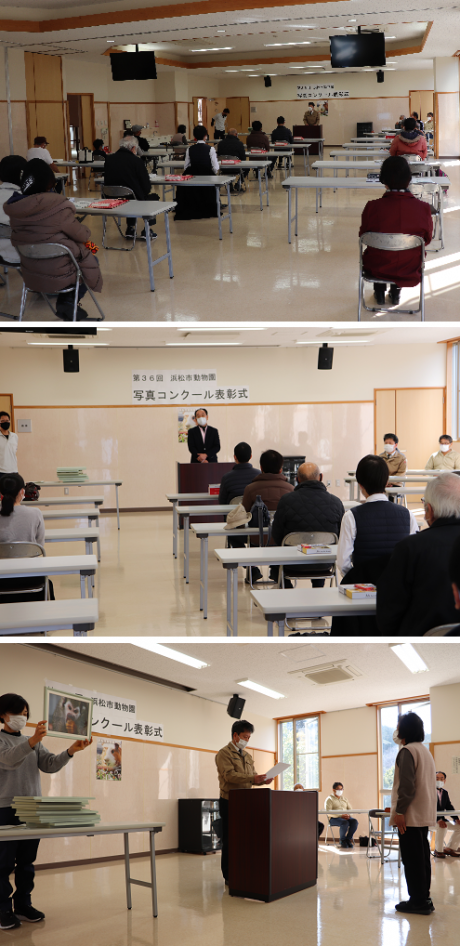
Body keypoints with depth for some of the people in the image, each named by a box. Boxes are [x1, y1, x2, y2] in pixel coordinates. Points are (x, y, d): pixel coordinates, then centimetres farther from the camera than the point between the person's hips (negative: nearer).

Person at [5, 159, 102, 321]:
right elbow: (82, 236, -11)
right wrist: (86, 231, 15)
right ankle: (69, 302, 11)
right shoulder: (59, 206, -25)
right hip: (57, 275, -6)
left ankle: (65, 302, 22)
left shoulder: (14, 208, -8)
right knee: (91, 261, 26)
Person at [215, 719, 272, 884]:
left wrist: (262, 780, -5)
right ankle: (229, 877, 4)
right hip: (230, 801, -7)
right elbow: (229, 775, -19)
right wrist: (252, 778, -28)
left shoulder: (247, 756, 18)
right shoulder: (224, 753, -7)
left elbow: (252, 776, 18)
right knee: (230, 840, -2)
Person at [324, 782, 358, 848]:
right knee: (345, 823, -36)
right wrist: (340, 815, -23)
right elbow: (328, 812, -11)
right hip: (334, 818, -5)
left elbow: (350, 809, 17)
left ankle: (348, 839, -12)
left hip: (346, 817, 5)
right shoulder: (329, 799, 2)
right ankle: (342, 840, -13)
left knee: (354, 821, -27)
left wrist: (348, 815, -9)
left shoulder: (344, 798, 22)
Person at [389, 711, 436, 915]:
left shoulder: (407, 751, -13)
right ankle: (424, 898, 17)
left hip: (411, 815, -9)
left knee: (412, 859, -5)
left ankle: (418, 900, -3)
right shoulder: (425, 751, 17)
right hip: (425, 814, 9)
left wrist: (399, 811, -20)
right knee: (422, 857, 13)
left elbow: (407, 785, -21)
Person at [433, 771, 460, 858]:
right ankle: (438, 850, -17)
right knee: (442, 827, -35)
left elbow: (449, 807, 13)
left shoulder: (445, 792, 14)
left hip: (441, 819, 8)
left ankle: (450, 848, 6)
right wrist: (438, 820, -33)